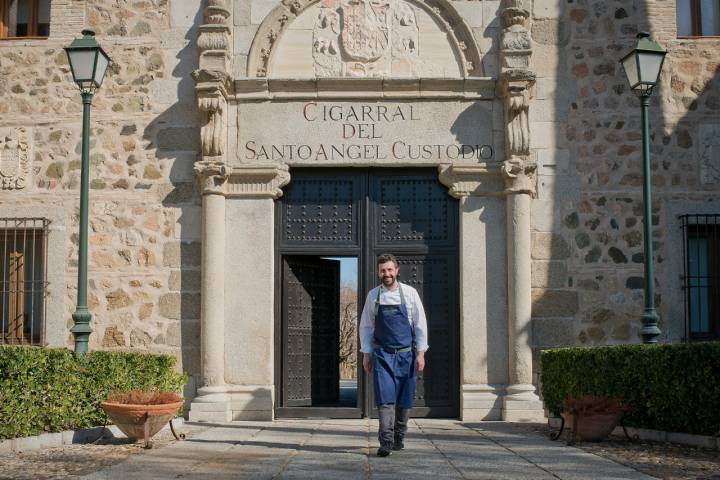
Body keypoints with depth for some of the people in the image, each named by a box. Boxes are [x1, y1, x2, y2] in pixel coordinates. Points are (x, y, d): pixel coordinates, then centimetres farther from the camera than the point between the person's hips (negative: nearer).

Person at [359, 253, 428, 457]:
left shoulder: (409, 293, 0)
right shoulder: (373, 296, 2)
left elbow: (420, 324, 2)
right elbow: (366, 326, 8)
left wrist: (420, 353, -3)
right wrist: (366, 354, 4)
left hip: (405, 354, 1)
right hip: (382, 355, 0)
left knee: (404, 399, 7)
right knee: (384, 397, -12)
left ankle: (399, 438, 24)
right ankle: (385, 442, -15)